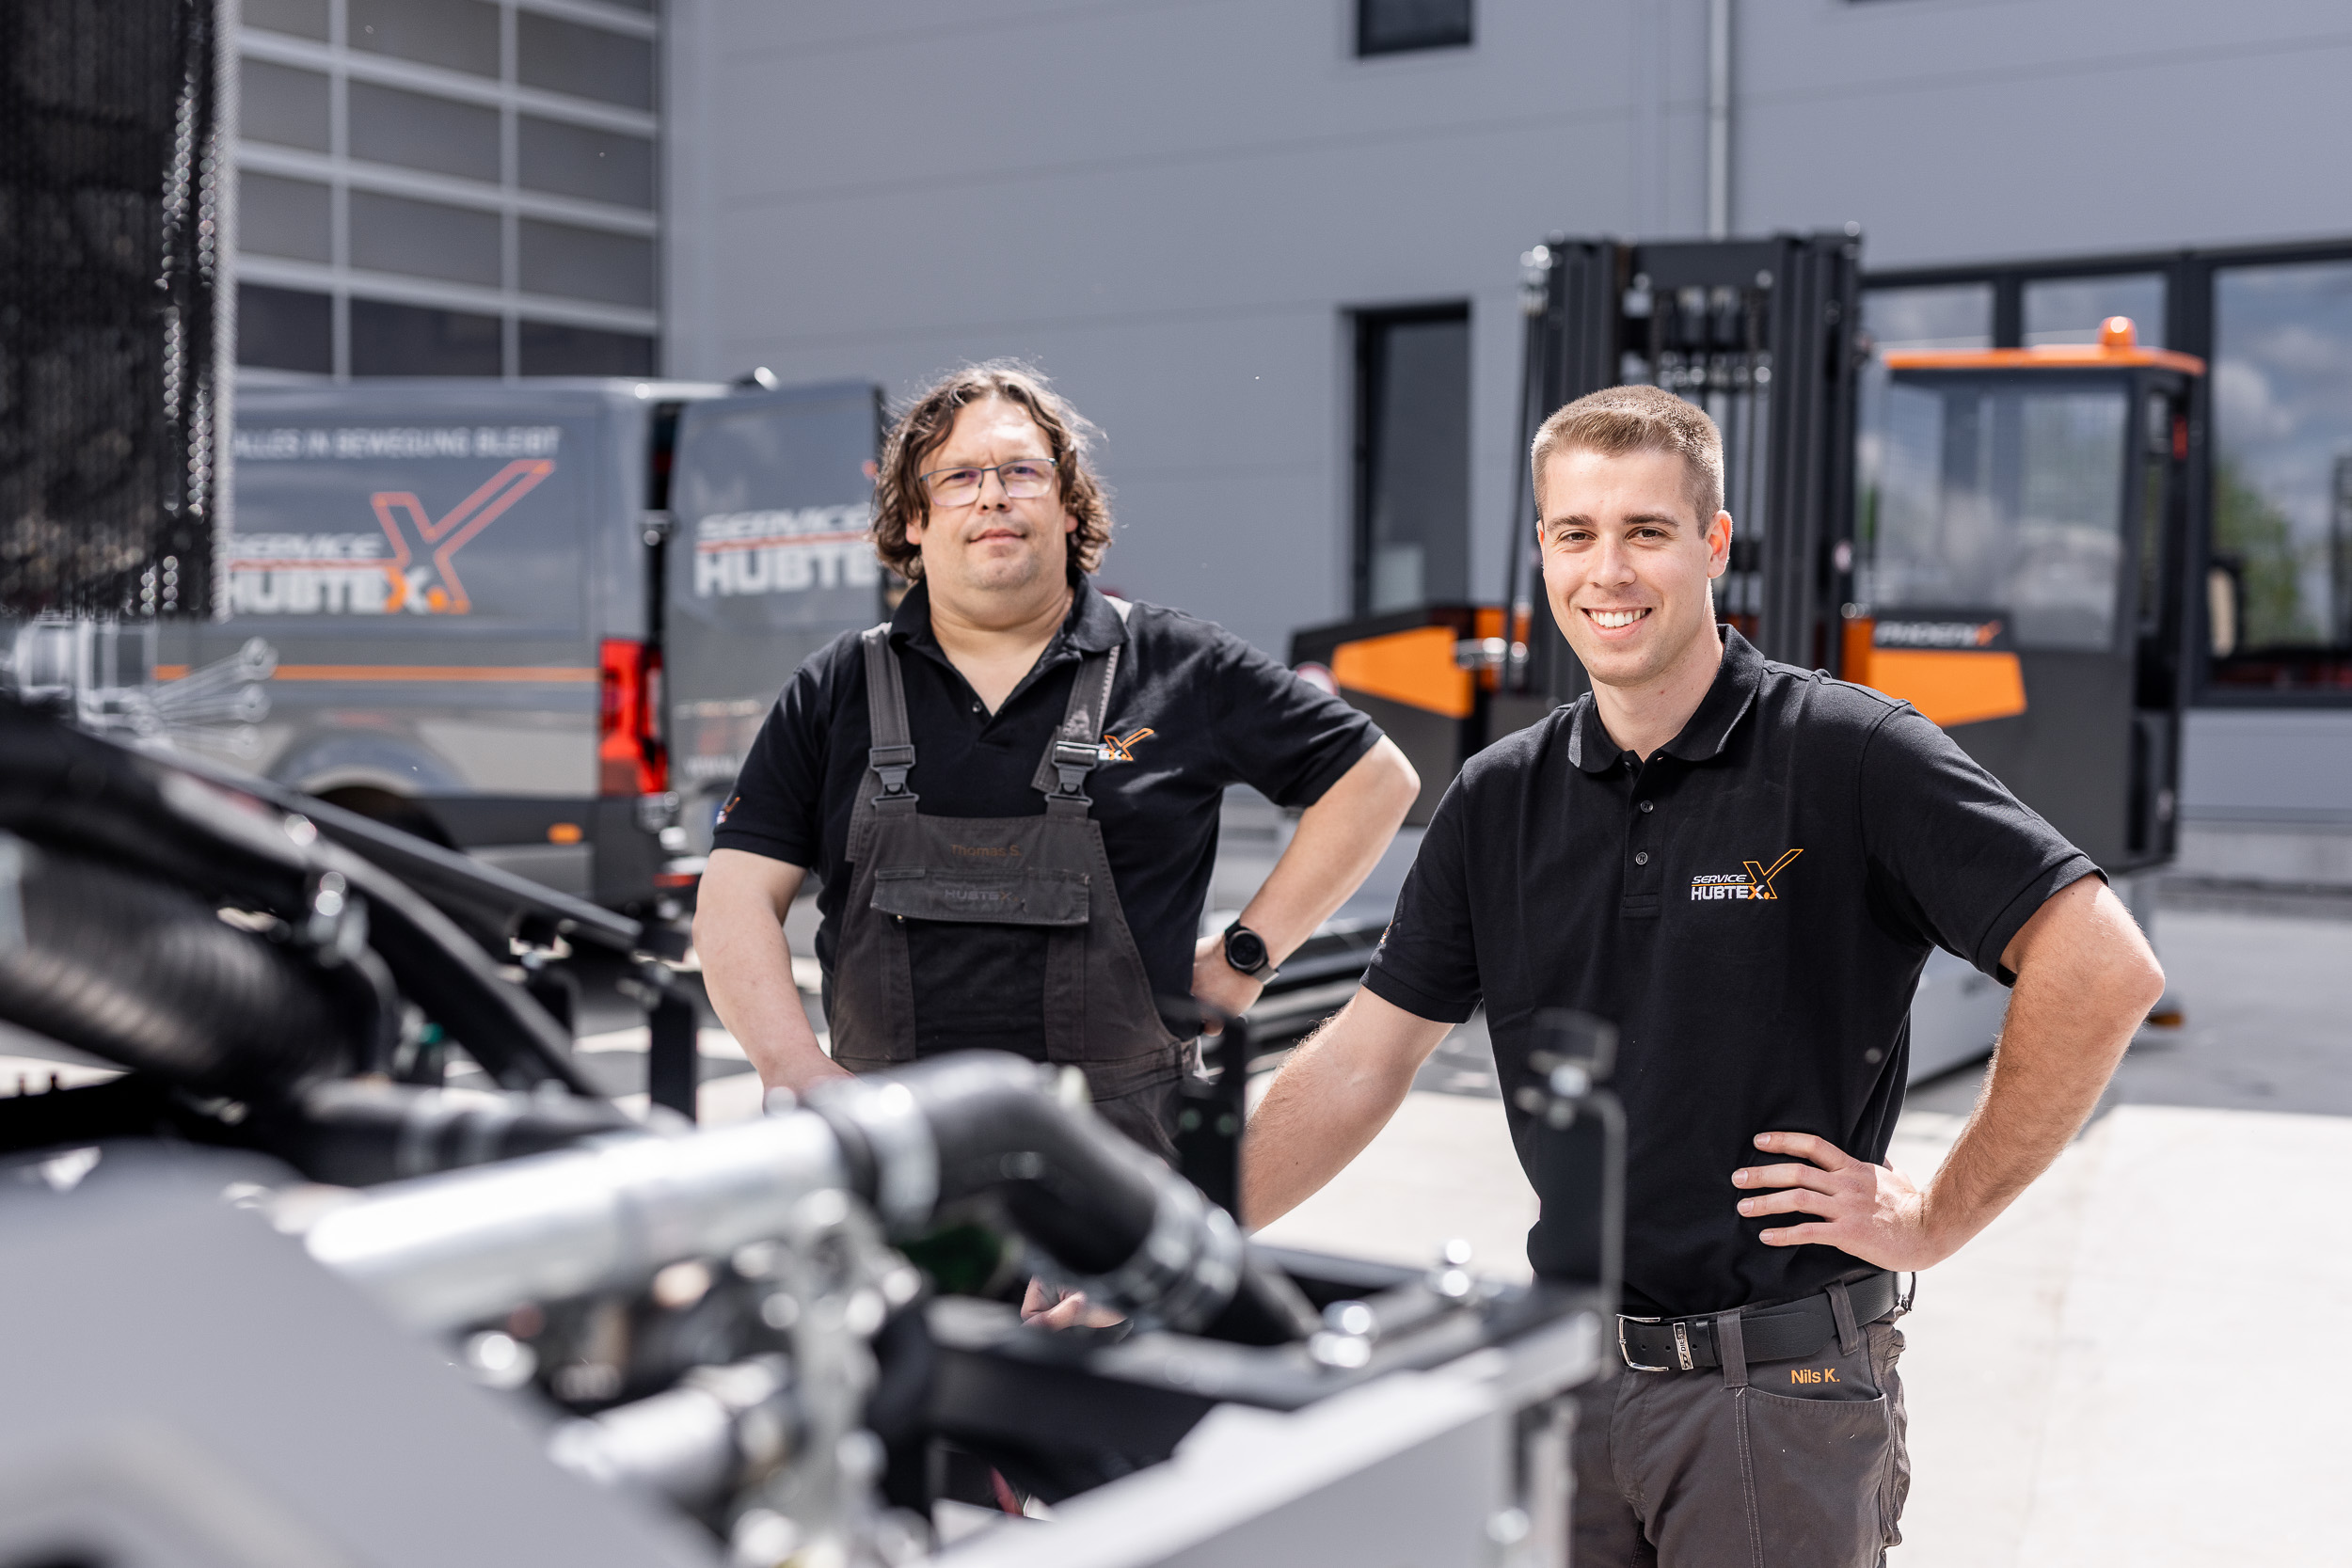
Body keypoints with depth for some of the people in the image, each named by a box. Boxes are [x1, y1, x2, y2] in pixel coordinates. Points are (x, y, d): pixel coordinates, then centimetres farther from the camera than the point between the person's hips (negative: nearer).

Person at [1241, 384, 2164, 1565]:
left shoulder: (1851, 759, -11)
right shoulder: (1499, 801, 5)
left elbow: (2104, 969, -17)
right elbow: (1358, 1066, 7)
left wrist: (1941, 1217, -12)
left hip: (1783, 1389, -4)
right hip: (1567, 1368, 5)